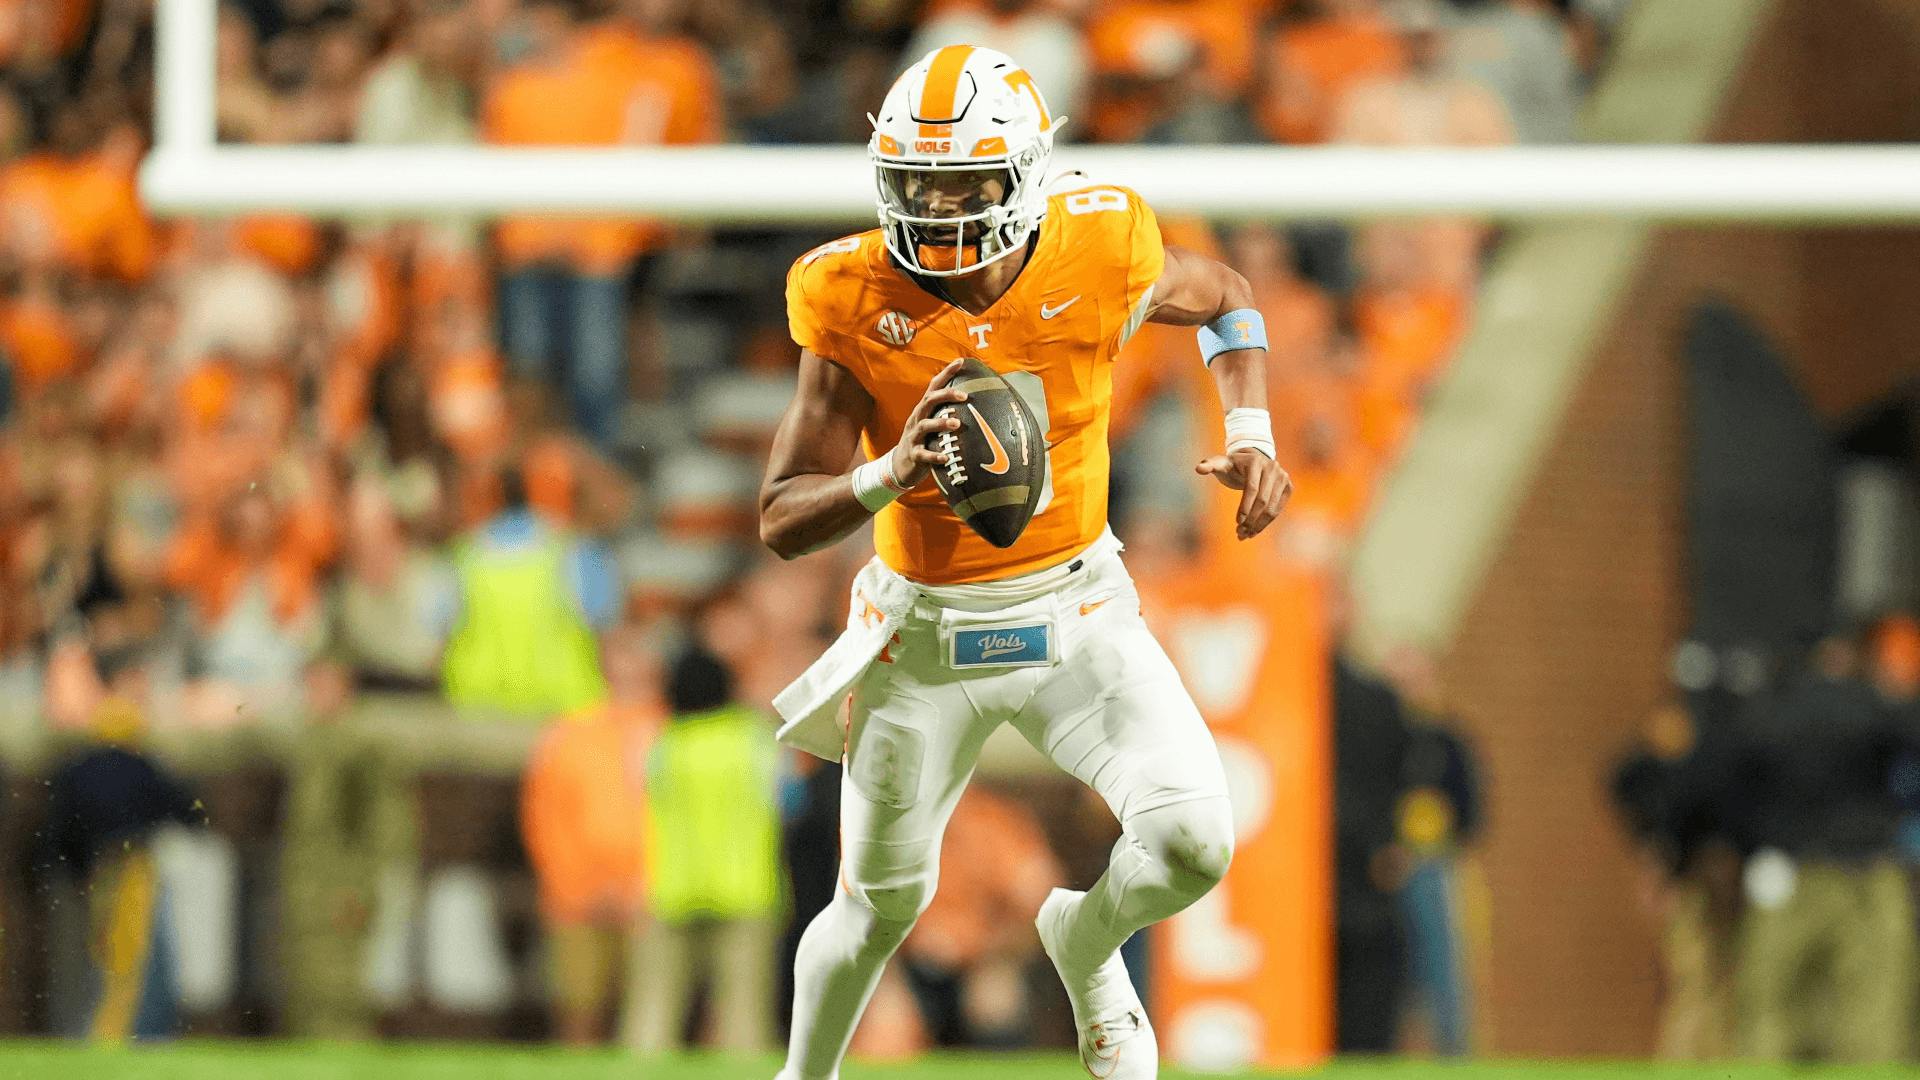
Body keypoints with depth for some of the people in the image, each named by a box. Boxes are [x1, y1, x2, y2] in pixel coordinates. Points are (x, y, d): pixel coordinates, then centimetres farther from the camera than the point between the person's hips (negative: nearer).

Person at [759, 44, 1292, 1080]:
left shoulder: (1098, 252, -16)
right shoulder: (855, 301, -19)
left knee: (1193, 841, -17)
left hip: (1077, 611, 1)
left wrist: (1251, 435, -6)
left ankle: (1084, 942, 18)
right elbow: (782, 521, -16)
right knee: (882, 904, 12)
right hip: (923, 632, -1)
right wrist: (890, 477, -36)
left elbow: (1221, 297, 9)